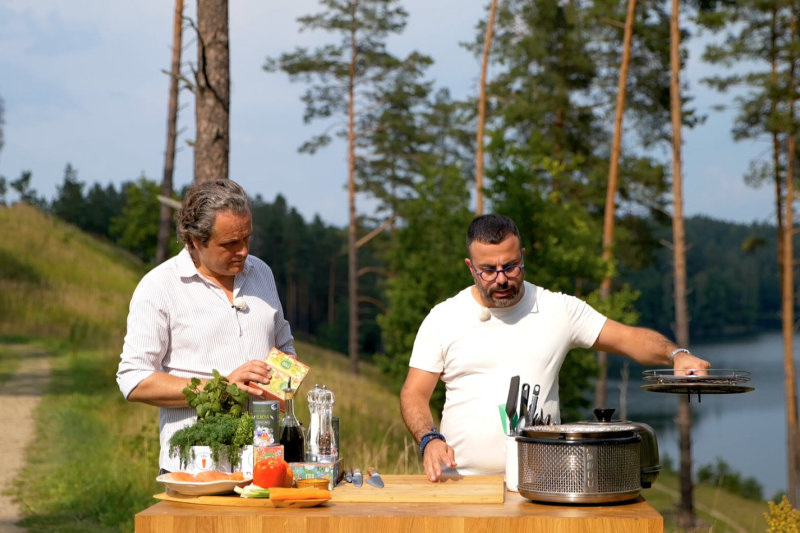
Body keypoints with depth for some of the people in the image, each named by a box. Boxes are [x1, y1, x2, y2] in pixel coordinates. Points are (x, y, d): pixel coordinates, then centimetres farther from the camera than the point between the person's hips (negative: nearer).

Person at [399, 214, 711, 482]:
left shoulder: (559, 310, 8)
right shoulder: (443, 318, 6)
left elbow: (628, 339, 8)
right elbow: (414, 394, 6)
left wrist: (676, 354, -10)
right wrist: (429, 440, -12)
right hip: (462, 479, 0)